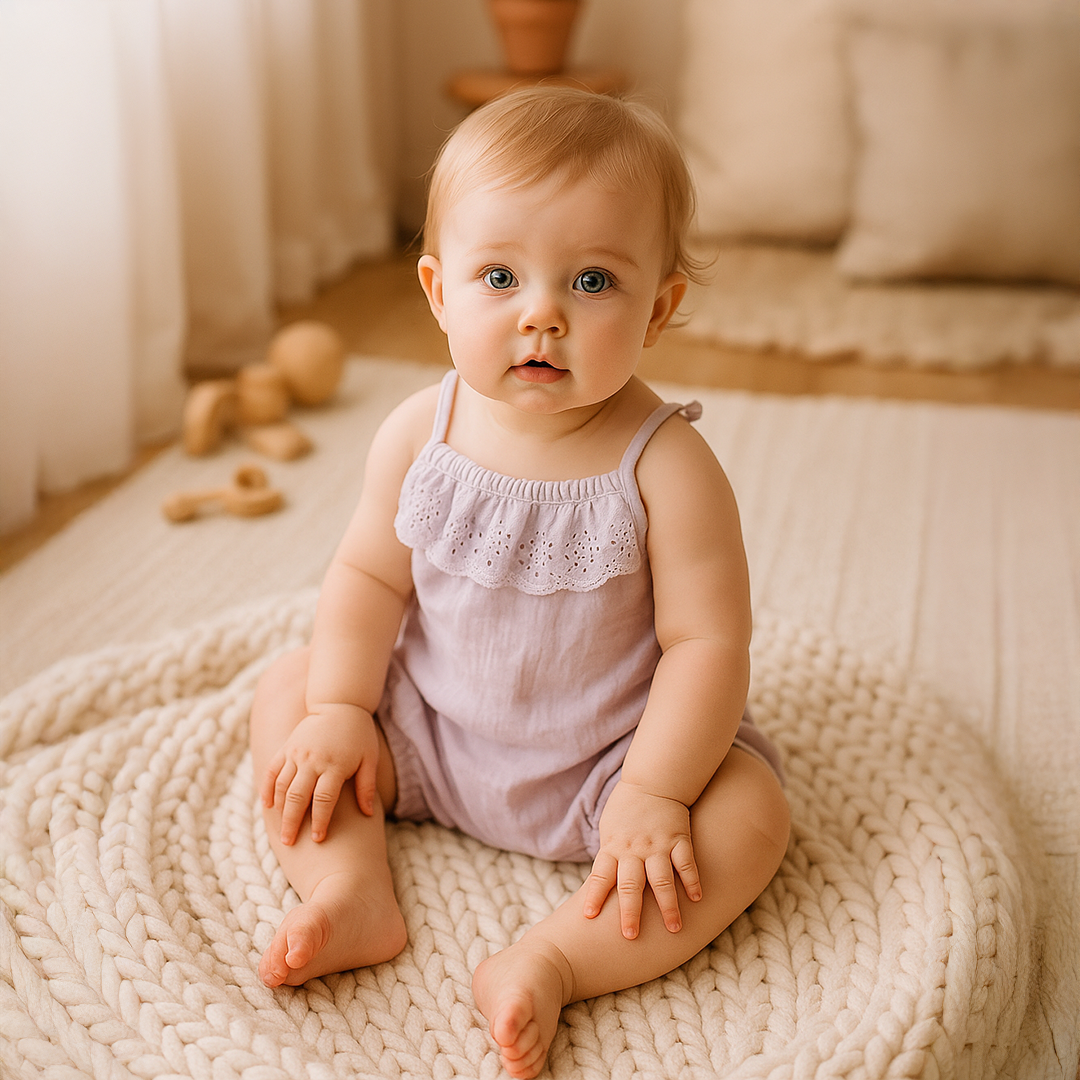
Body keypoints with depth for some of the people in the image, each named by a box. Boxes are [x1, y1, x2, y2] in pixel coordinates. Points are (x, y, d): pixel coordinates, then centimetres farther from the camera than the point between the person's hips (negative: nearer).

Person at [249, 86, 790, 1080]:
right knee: (287, 695, -3)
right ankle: (350, 891, -12)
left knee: (751, 812, -24)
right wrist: (339, 712, -11)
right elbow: (370, 576, -2)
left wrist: (654, 794, -26)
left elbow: (707, 641, -21)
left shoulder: (665, 466, -23)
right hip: (428, 733, 4)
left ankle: (553, 961, -26)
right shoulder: (420, 434, -12)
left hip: (605, 760, -3)